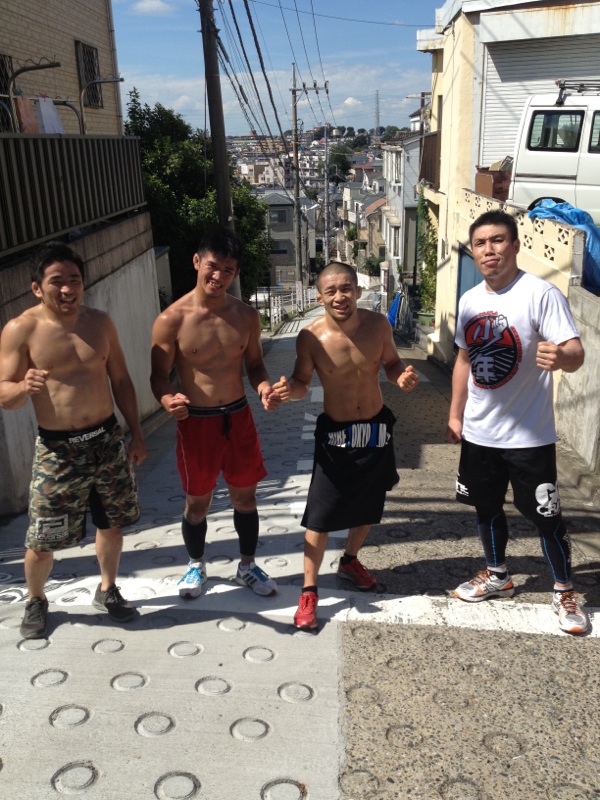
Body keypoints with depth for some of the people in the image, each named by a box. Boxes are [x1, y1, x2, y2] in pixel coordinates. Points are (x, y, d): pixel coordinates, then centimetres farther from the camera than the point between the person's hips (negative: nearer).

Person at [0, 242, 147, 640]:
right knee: (42, 541, 4)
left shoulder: (100, 322, 1)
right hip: (57, 450, -3)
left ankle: (108, 590, 40)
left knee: (112, 525, 16)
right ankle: (36, 600, 33)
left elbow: (121, 380, 9)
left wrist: (136, 434, 7)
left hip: (108, 441, 4)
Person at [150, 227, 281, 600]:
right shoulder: (172, 320, -14)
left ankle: (248, 565, 37)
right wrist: (168, 400, -31)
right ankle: (197, 565, 39)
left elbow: (254, 364, 8)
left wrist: (264, 387, -15)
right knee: (198, 502, 13)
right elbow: (160, 376, -8)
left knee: (245, 497, 16)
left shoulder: (246, 315, -3)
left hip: (239, 417, 3)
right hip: (196, 422, -3)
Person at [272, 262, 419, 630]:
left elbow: (391, 362, 3)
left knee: (368, 506, 20)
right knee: (320, 515, -4)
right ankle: (309, 591, 13)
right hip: (335, 434, -3)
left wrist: (404, 376, -19)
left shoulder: (378, 325, -13)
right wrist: (289, 389, -29)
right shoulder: (310, 337, -18)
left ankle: (350, 561, 48)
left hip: (377, 429, 3)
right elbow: (303, 383, -6)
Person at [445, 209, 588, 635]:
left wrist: (560, 356, -49)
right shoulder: (469, 300, 4)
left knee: (545, 516, 6)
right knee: (487, 506, 19)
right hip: (479, 433, 6)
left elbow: (576, 353, -25)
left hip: (529, 436, -6)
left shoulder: (541, 293, -16)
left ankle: (565, 593, 28)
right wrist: (455, 415, 15)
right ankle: (498, 576, 42)